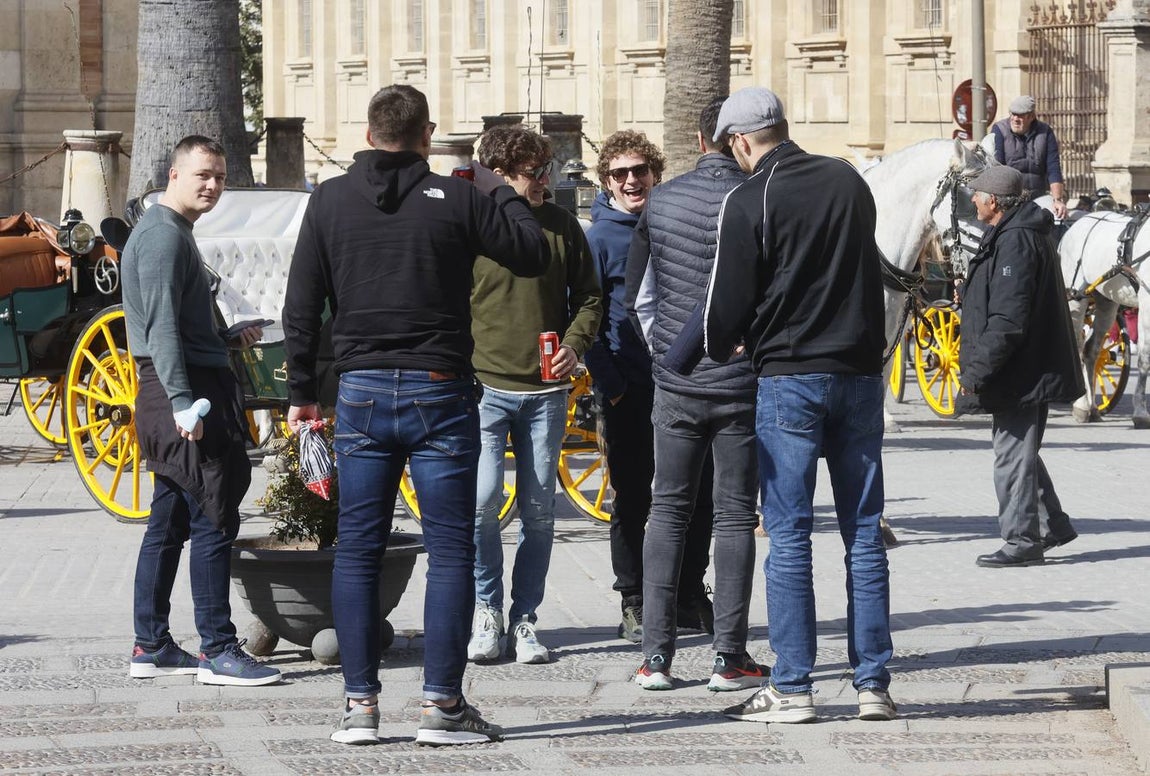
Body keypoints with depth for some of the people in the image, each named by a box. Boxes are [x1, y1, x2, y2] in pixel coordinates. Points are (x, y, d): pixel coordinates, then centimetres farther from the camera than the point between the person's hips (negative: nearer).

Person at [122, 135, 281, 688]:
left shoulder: (171, 232, 20)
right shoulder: (164, 236, -13)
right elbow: (162, 326, -21)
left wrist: (228, 339, 15)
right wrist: (183, 402, -26)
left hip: (180, 393, 11)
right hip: (188, 391, -11)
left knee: (168, 525, 12)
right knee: (213, 523, -9)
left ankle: (151, 647, 16)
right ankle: (219, 652, -9)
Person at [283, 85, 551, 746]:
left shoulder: (329, 201, 2)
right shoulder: (456, 200, -6)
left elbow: (301, 307, 4)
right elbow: (535, 255, 2)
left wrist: (302, 391, 12)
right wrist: (500, 193, 16)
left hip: (362, 394, 2)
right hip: (440, 394, -2)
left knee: (358, 551, 7)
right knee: (451, 550, 3)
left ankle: (361, 704, 5)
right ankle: (443, 704, 0)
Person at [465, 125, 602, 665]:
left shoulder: (560, 225, 6)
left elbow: (588, 295, 14)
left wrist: (574, 345, -3)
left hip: (546, 391, 3)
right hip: (486, 386, -3)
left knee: (538, 511, 5)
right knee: (482, 501, -15)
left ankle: (524, 620, 16)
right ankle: (487, 609, 4)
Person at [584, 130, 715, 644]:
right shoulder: (599, 238, -2)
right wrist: (608, 382, -13)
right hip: (631, 389, -4)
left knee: (697, 495, 5)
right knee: (632, 500, 2)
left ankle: (690, 596, 17)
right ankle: (634, 604, 10)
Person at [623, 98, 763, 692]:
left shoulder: (661, 201, 3)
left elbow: (637, 297, 9)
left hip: (675, 384, 3)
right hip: (742, 385, -3)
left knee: (667, 511, 11)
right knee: (735, 516, 4)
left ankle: (656, 654, 7)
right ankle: (729, 658, 4)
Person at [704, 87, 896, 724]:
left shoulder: (748, 201, -8)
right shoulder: (849, 181, 9)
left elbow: (730, 297, -5)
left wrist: (719, 349, 16)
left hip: (788, 378, -5)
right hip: (859, 372, 5)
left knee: (789, 535, -1)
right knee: (864, 533, 7)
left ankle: (791, 689, -2)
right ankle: (873, 684, 7)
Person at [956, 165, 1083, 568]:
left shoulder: (1015, 242, -20)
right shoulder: (1018, 235, 15)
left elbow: (1007, 320, -25)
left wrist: (976, 371, -22)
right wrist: (976, 366, 23)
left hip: (1019, 371, -11)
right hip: (1032, 367, 11)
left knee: (1013, 456, -5)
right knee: (1020, 452, 19)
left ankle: (1022, 541, 0)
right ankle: (1053, 526, 26)